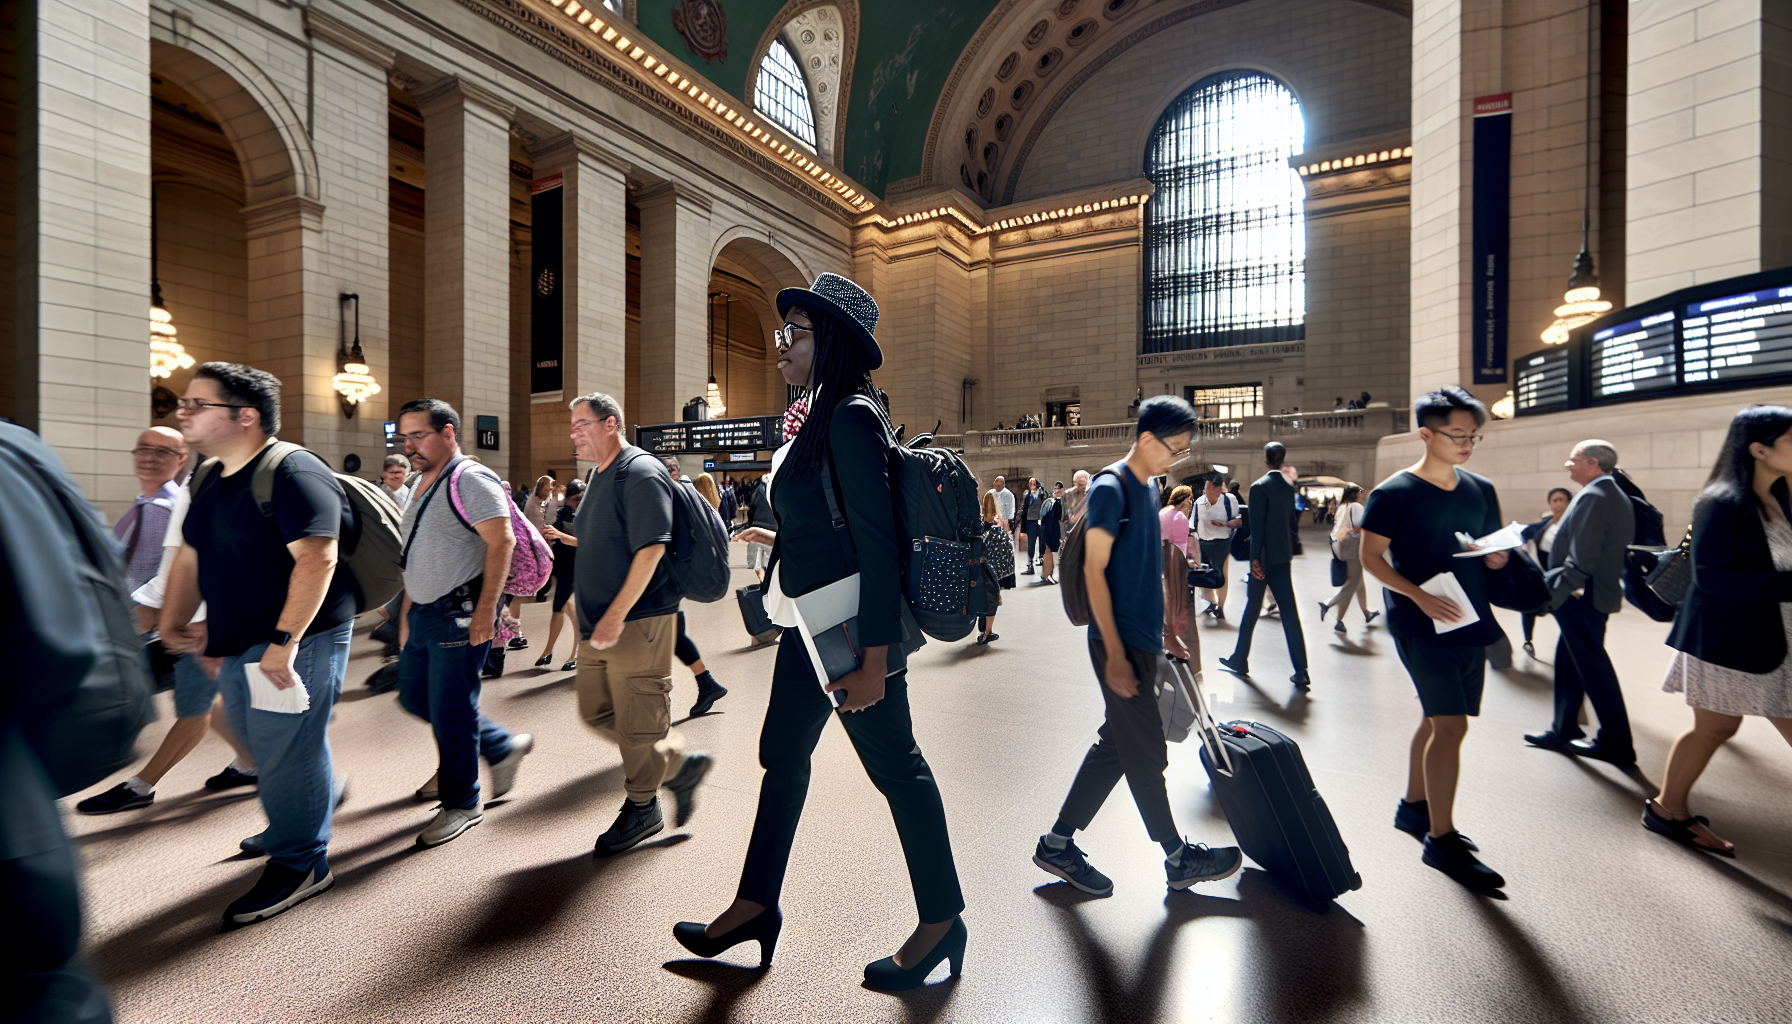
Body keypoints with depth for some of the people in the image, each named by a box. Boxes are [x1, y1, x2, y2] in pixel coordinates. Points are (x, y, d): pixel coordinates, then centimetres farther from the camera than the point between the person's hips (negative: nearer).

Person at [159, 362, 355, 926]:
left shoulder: (293, 473, -18)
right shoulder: (209, 482, 12)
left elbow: (316, 559, -27)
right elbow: (190, 558, 20)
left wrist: (284, 641, -29)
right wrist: (174, 623, 10)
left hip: (296, 641, -9)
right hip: (236, 646, 9)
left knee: (286, 751, 1)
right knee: (262, 744, 20)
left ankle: (298, 864, 17)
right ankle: (320, 797, 42)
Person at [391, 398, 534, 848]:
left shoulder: (470, 480, -14)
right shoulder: (422, 484, 16)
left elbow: (501, 542, -23)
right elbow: (417, 558, 21)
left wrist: (485, 609, -26)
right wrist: (407, 612, 20)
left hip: (460, 614, -10)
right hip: (423, 613, 10)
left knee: (450, 710, -1)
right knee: (414, 697, 17)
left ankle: (463, 803, 19)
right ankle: (503, 746, 31)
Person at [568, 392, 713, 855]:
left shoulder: (641, 473, -14)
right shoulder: (599, 476, 16)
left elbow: (650, 549, -22)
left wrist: (615, 616, -22)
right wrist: (589, 610, 20)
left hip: (638, 621, -10)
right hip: (600, 624, 10)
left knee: (637, 721, 2)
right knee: (597, 712, 15)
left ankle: (642, 808, 22)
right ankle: (681, 765, 27)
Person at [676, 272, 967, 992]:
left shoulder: (852, 418, -18)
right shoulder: (823, 416, 11)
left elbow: (878, 546, -23)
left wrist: (874, 662, -24)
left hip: (854, 631, -10)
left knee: (895, 766, 5)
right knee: (783, 755, 18)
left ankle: (941, 920, 27)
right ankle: (756, 904, 37)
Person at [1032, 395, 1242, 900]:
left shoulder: (1149, 487, 13)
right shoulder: (1110, 488, -14)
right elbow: (1094, 571, -18)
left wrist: (1163, 630, 20)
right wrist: (1115, 654, -19)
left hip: (1143, 640, 9)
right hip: (1120, 645, -9)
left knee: (1116, 745, 13)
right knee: (1146, 754, 6)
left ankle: (1058, 844, 25)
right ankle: (1178, 858, 26)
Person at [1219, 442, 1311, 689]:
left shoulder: (1260, 486, -12)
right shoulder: (1288, 487, 9)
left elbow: (1257, 525, -17)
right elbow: (1292, 523, 13)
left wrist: (1255, 558, -18)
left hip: (1264, 558, -6)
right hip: (1283, 556, 6)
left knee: (1252, 608, 6)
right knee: (1289, 612, 3)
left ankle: (1240, 660, 18)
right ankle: (1301, 672, 2)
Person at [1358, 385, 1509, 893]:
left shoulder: (1481, 491, 11)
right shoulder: (1393, 493, -10)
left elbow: (1491, 550, 20)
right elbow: (1371, 556, -10)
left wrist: (1497, 559, -3)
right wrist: (1420, 596, -21)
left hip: (1470, 622, 7)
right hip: (1420, 624, -7)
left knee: (1438, 718, 15)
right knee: (1451, 723, -9)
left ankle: (1413, 807, 32)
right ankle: (1442, 838, 2)